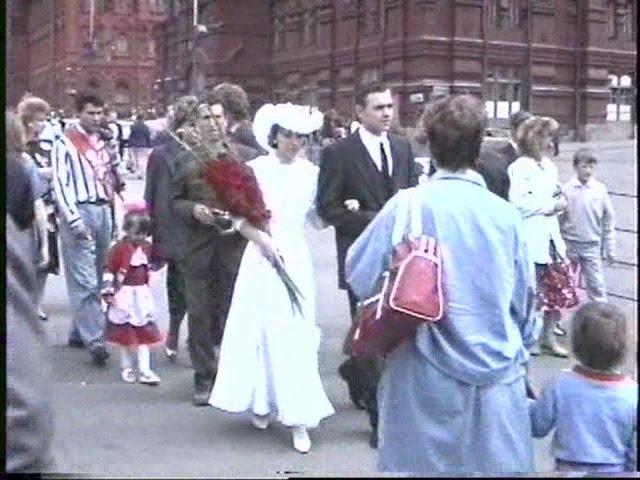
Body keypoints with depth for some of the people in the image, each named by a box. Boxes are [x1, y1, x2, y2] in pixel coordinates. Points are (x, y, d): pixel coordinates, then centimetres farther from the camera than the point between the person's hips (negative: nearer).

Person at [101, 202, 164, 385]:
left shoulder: (147, 247, 3)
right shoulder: (119, 248, -13)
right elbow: (109, 270, -14)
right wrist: (108, 292, -16)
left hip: (142, 297, 4)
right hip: (124, 297, -4)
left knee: (144, 334, 3)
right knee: (125, 334, 7)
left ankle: (145, 371, 5)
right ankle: (127, 368, 19)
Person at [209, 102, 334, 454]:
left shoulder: (311, 172, 5)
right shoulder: (256, 169, -1)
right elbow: (241, 220, 0)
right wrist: (263, 239, -15)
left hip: (296, 259, 1)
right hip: (263, 259, -1)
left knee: (297, 334, -1)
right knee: (263, 330, 4)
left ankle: (297, 416, 2)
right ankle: (261, 402, 23)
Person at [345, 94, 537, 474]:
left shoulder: (408, 205, -11)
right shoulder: (506, 214, -6)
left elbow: (360, 277, -5)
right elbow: (524, 299, 5)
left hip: (427, 373, -1)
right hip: (497, 374, 1)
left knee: (423, 465, 13)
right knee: (497, 465, 13)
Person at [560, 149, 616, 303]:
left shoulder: (600, 189, -5)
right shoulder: (566, 189, -7)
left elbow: (608, 221, 1)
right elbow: (559, 218, -2)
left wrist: (610, 249, 3)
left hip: (592, 245, 0)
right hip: (570, 244, 0)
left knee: (596, 285, 0)